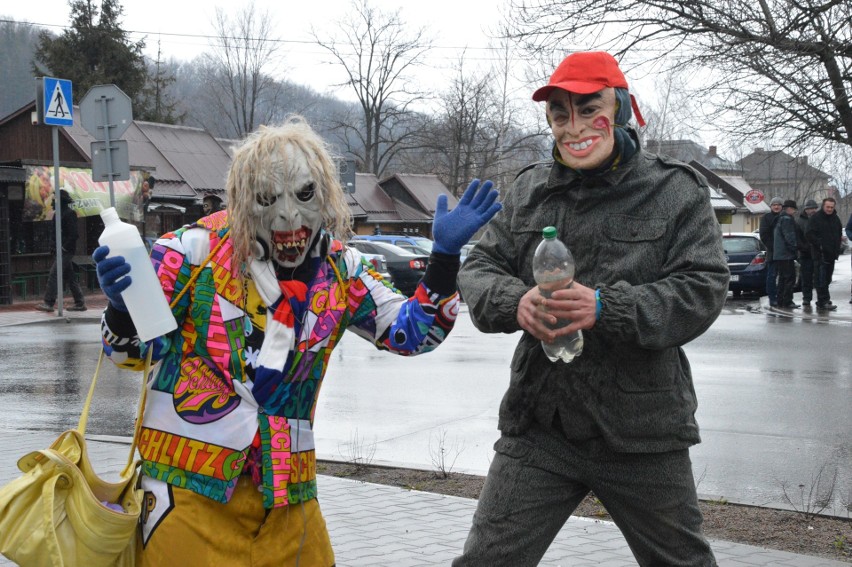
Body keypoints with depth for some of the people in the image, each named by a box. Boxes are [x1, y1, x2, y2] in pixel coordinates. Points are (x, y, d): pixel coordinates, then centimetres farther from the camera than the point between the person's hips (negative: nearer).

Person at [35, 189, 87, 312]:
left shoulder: (69, 214, -12)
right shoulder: (63, 213, 17)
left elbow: (73, 234, -18)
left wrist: (64, 247, -20)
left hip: (66, 251, -10)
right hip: (64, 250, 10)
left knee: (53, 274, -13)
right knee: (70, 277, 10)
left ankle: (49, 303, -16)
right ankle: (80, 303, 13)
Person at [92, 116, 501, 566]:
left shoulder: (340, 270, 4)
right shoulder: (196, 249, -8)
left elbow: (410, 333, 8)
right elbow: (137, 350, -2)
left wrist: (445, 254, -4)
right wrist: (122, 307, -25)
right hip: (188, 481, -4)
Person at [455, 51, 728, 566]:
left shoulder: (676, 190, -3)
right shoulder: (529, 189, 7)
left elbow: (704, 290, -12)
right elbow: (479, 269, 6)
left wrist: (606, 308, -27)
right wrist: (515, 301, -19)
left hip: (642, 431, -2)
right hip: (538, 426, 2)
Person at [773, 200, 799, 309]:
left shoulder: (780, 219, 21)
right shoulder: (787, 219, -13)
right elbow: (789, 237, -20)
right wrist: (795, 247, -15)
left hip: (778, 254, 11)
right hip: (786, 255, -11)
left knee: (783, 278, 14)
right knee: (790, 278, -9)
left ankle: (780, 301, 15)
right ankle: (787, 302, -11)